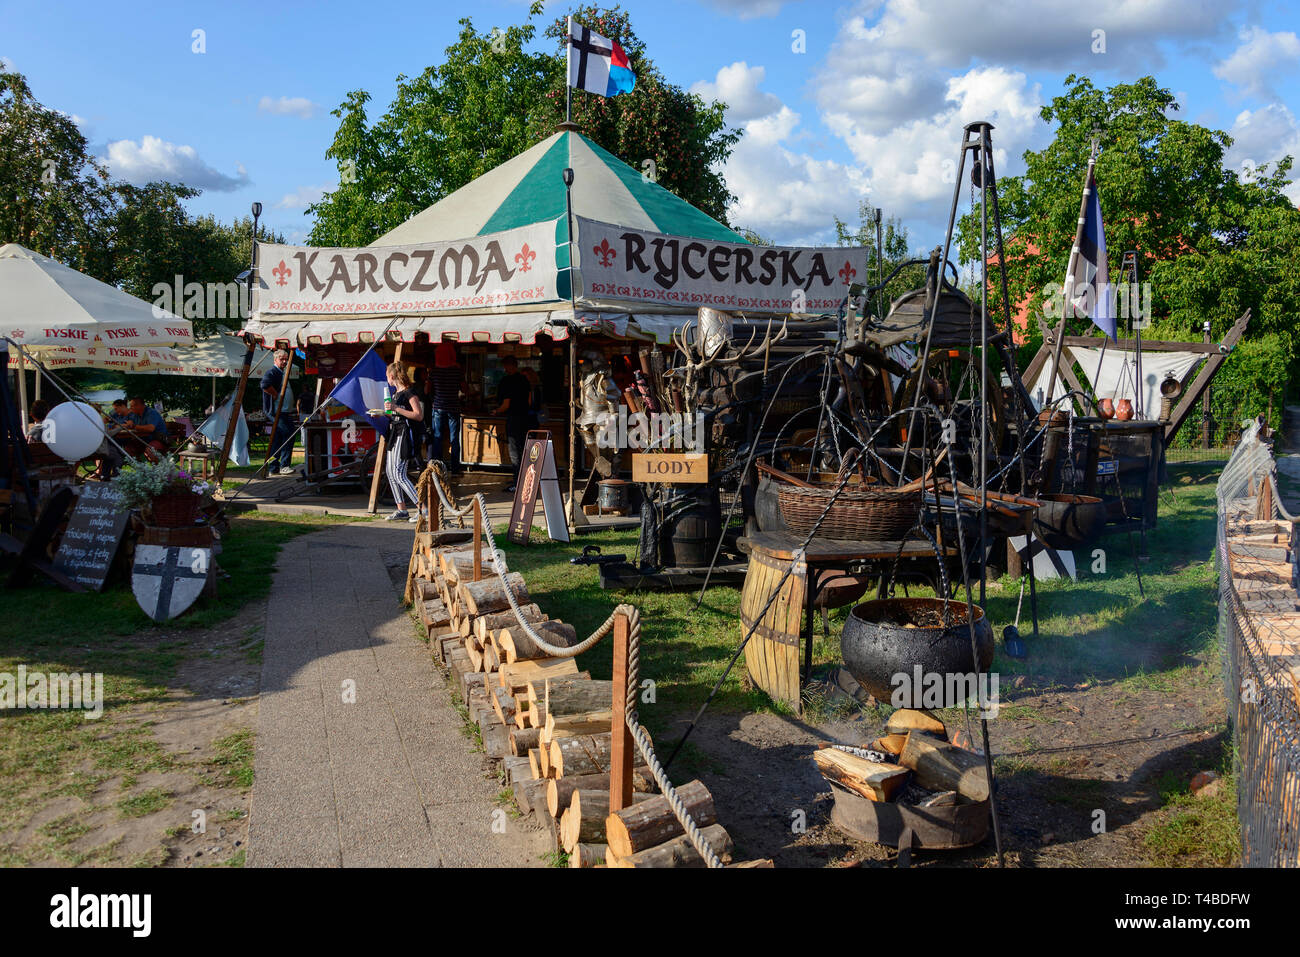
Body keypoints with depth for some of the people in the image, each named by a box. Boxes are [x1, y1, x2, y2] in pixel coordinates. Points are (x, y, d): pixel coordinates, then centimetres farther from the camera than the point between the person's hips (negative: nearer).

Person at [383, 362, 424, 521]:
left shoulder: (409, 392, -12)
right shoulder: (396, 393, 17)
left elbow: (419, 415, -19)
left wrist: (396, 408, -22)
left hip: (404, 434, -10)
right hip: (394, 433, 10)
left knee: (399, 474, -14)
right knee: (389, 471, 10)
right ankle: (401, 510, 15)